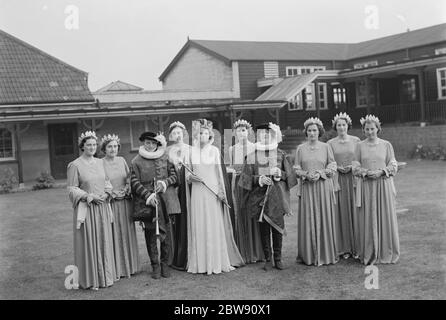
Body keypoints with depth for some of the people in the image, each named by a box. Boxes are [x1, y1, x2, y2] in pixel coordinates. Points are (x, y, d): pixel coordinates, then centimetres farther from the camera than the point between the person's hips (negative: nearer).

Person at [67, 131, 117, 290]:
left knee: (104, 241, 9)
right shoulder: (75, 165, -7)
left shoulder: (100, 162, 10)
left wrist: (106, 193, -3)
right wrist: (90, 196, -16)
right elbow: (72, 189, -8)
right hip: (86, 209, -5)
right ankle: (89, 279, 9)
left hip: (102, 207, 5)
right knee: (88, 243, -1)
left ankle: (105, 274, 21)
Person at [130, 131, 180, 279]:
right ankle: (155, 265, 13)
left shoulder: (165, 158, 8)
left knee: (166, 232, 2)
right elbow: (135, 183, -1)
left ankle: (165, 263, 15)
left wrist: (165, 182, -9)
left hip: (165, 200, 1)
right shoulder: (136, 161, 3)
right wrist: (148, 195, -12)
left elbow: (174, 175, 10)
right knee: (150, 234, 2)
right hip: (146, 201, -1)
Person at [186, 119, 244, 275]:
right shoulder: (191, 151, 7)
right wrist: (191, 177, -11)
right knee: (199, 226, 0)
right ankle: (200, 263, 5)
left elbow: (219, 171, 5)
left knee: (215, 226, -1)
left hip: (213, 191, -1)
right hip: (197, 193, 1)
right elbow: (187, 174, 11)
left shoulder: (214, 150, 6)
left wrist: (221, 191, -2)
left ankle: (217, 261, 5)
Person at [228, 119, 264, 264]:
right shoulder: (232, 149, 12)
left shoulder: (254, 147, 2)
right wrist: (231, 170, -3)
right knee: (239, 215, 1)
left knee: (251, 215, -4)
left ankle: (254, 252, 5)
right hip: (237, 184, 3)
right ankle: (242, 253, 7)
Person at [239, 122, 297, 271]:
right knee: (264, 228, 2)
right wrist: (259, 179, -13)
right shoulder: (252, 156, 5)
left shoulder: (281, 155, 6)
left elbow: (289, 175, 6)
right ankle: (268, 259, 11)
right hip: (260, 195, 0)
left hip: (277, 196, 0)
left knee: (277, 227, 2)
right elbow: (248, 176, 4)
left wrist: (280, 173, -13)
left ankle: (278, 258, 14)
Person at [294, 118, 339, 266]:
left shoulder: (326, 147, 5)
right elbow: (296, 169, 5)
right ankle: (310, 255, 8)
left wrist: (320, 173, -12)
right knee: (308, 220, 0)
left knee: (324, 219, 1)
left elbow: (333, 167, 3)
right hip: (307, 187, 0)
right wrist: (306, 174, -13)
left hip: (324, 187, 0)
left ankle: (326, 254, 10)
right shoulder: (300, 148, 6)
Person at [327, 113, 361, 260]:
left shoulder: (356, 141, 5)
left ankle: (356, 247, 9)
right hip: (338, 180, 0)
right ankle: (344, 248, 6)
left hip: (353, 179, 0)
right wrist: (337, 168, -12)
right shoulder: (330, 143, 4)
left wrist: (353, 167, -9)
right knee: (341, 212, 0)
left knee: (354, 211, 1)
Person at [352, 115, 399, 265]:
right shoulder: (360, 146, 6)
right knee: (368, 219, 0)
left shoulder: (386, 145, 5)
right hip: (366, 186, 0)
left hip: (384, 185, 0)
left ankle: (387, 252, 12)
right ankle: (369, 254, 7)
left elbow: (393, 166, 4)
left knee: (385, 217, 2)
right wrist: (367, 172, -13)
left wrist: (381, 172, -13)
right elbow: (355, 167, 4)